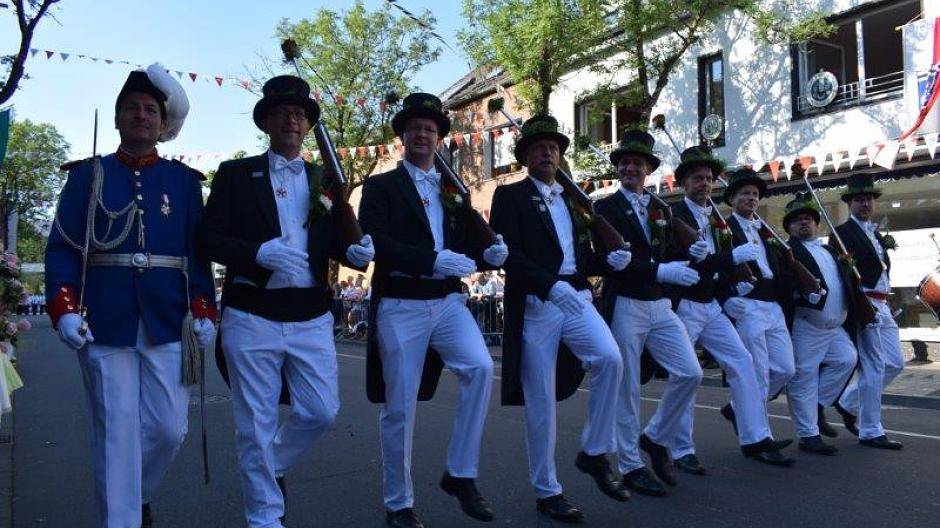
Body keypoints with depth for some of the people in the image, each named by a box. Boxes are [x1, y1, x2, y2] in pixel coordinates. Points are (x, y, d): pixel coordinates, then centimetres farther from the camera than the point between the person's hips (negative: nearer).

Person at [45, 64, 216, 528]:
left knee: (169, 428, 5)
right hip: (104, 327, -1)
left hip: (169, 327, 2)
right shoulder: (89, 175, 7)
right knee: (117, 436, 2)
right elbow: (62, 248, 3)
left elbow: (199, 251, 8)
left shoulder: (184, 181, 10)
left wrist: (204, 311, -1)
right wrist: (63, 310, -9)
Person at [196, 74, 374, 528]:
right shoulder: (235, 174, 4)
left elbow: (336, 242, 10)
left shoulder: (326, 180, 13)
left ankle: (273, 465, 35)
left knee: (321, 411, 5)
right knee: (256, 424, 6)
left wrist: (355, 251, -13)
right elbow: (208, 239, -3)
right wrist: (259, 252, -19)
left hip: (311, 316, 3)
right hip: (252, 316, -2)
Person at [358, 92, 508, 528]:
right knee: (400, 408, 3)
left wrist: (488, 255, -10)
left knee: (481, 367, -21)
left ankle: (460, 474, -3)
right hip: (400, 307, -3)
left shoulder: (454, 191, 17)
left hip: (448, 301, 3)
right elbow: (376, 242, -12)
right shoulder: (381, 186, 3)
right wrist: (434, 260, -23)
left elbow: (465, 246, 13)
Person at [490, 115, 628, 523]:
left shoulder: (574, 200, 20)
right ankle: (547, 491, 17)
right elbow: (507, 254, -12)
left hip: (576, 298, 5)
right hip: (534, 305, -4)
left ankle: (594, 453, -1)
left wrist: (609, 260, 0)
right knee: (541, 403, 0)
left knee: (610, 359, -22)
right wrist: (550, 284, -25)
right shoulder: (510, 196, 2)